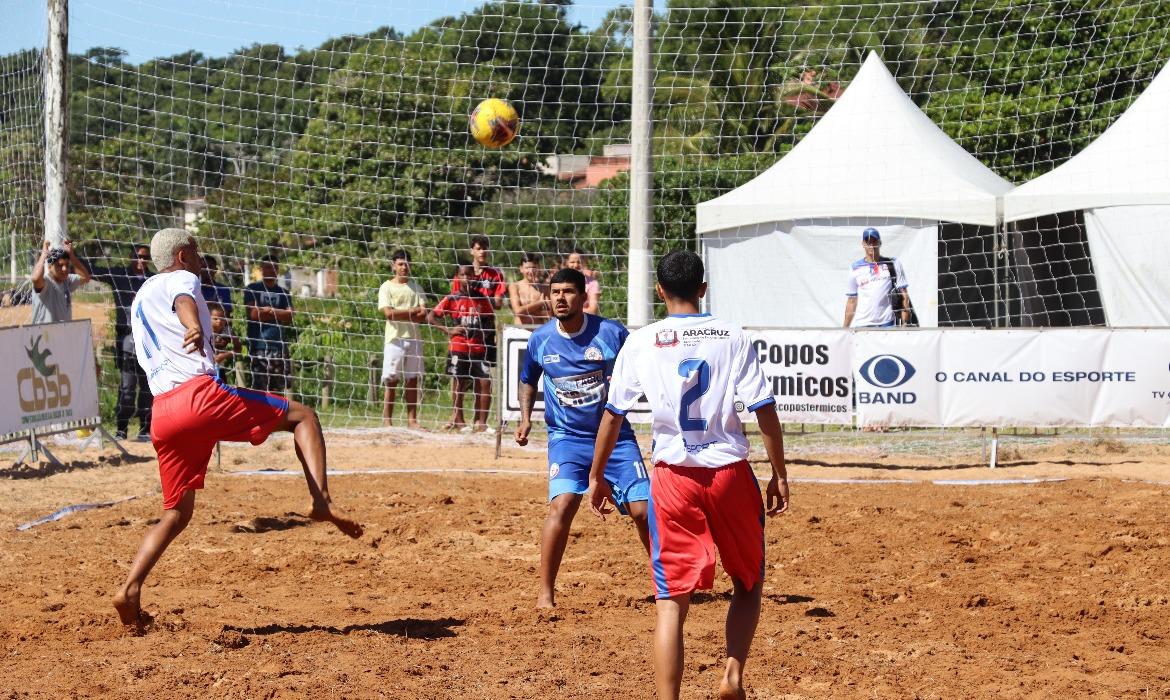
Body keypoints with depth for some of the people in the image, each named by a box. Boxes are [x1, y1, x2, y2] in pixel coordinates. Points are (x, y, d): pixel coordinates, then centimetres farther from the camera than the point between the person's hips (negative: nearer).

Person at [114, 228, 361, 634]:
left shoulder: (140, 300, 32)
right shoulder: (180, 279, 9)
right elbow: (184, 302, -16)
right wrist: (195, 329, -40)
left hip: (161, 414, 7)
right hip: (199, 393, -7)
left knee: (176, 512, 15)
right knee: (301, 415, 2)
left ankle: (130, 590, -3)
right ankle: (321, 501, -19)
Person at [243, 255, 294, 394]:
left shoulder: (283, 293, 17)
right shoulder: (252, 289, 7)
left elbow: (289, 316, 4)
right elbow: (254, 313, -7)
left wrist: (268, 310, -9)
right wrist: (279, 314, -3)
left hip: (280, 346, 4)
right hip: (259, 347, -4)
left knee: (279, 388, 3)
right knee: (260, 388, -9)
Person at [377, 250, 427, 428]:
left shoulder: (415, 287, 14)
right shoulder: (387, 287, 3)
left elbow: (423, 315, 3)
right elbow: (389, 313, -11)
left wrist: (400, 314, -10)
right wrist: (413, 311, -7)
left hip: (414, 338, 4)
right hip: (395, 339, -4)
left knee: (412, 380, 4)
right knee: (391, 381, -5)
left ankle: (412, 420, 6)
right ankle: (387, 421, -3)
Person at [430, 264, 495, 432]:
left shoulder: (482, 299, 9)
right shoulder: (452, 299, -1)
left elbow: (490, 320, 22)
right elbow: (431, 317, -1)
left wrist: (486, 332, 3)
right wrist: (449, 330, -9)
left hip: (479, 348, 3)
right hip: (458, 348, -3)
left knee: (485, 383, -5)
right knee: (459, 384, 1)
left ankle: (481, 423, 0)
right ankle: (458, 421, 12)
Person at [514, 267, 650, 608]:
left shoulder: (612, 333, -8)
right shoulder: (540, 340, -1)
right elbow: (528, 382, 18)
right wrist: (525, 418, 3)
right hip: (567, 437, 0)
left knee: (642, 510, -3)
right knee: (562, 504, -21)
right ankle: (545, 593, -13)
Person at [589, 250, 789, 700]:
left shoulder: (640, 342, 2)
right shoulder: (732, 337, 1)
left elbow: (612, 414, 4)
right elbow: (765, 410, -3)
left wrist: (596, 476, 14)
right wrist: (779, 475, 4)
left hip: (674, 477, 0)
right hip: (730, 474, 0)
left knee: (672, 599, 2)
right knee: (748, 583, 19)